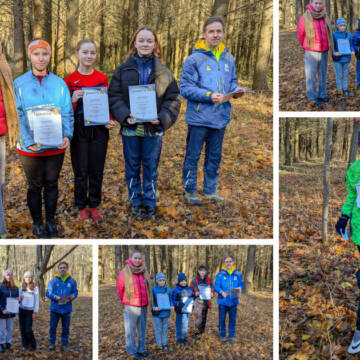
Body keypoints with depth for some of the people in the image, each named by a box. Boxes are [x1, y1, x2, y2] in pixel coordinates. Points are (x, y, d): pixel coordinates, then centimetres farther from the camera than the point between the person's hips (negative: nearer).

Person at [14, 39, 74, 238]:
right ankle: (37, 223, 23)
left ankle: (51, 221, 26)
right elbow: (18, 116, -7)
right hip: (30, 147, -2)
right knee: (34, 186, 10)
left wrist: (67, 135, -14)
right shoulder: (19, 84, -4)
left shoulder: (59, 83, 2)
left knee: (51, 184, 13)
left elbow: (67, 113, 3)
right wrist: (28, 141, -18)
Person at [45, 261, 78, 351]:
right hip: (55, 308, -1)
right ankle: (52, 343, 20)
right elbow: (48, 293, -4)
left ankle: (64, 344, 19)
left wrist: (73, 296, -15)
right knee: (52, 327, 5)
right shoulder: (53, 281, -2)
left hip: (67, 309, 1)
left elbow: (75, 292, 8)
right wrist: (55, 297, -22)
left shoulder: (72, 281, 1)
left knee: (66, 328, 7)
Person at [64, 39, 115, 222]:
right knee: (81, 171, 4)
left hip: (99, 129, 2)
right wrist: (73, 100, -20)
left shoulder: (102, 78, 3)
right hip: (79, 129, -2)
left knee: (97, 171, 7)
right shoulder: (70, 80, -3)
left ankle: (94, 206, 20)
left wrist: (110, 120, -6)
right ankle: (81, 207, 18)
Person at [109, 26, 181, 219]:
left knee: (151, 167, 8)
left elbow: (173, 98, 2)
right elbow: (114, 96, 1)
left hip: (153, 129, 0)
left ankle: (150, 204, 20)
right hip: (130, 128, 0)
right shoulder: (124, 70, 3)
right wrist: (125, 116, -15)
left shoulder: (163, 72, 3)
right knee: (132, 167, 9)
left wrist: (162, 118, -14)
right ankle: (135, 203, 21)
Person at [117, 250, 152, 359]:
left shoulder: (145, 272, 5)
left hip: (143, 306, 5)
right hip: (130, 307, -5)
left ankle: (141, 349, 24)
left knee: (142, 330, 13)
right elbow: (119, 289, 3)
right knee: (130, 330, -3)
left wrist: (148, 302, 14)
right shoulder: (124, 273, -7)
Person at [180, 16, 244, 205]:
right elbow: (185, 88, -13)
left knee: (214, 157, 15)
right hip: (199, 117, -5)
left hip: (220, 117, 5)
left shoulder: (228, 58, 7)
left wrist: (236, 89, -5)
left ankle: (210, 190, 28)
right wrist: (209, 96, -22)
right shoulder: (194, 59, -10)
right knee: (192, 156, 5)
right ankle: (190, 190, 20)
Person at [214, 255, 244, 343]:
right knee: (222, 319, 7)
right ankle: (222, 335, 22)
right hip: (223, 301, -2)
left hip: (233, 301, 2)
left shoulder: (238, 274, 2)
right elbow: (216, 286, -7)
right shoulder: (220, 274, -6)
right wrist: (221, 292, -25)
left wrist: (240, 288, -16)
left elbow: (241, 284, 8)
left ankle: (231, 336, 23)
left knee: (233, 319, 10)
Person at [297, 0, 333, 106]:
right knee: (311, 75, -4)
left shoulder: (326, 18, 4)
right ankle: (312, 97, 1)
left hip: (323, 52, 4)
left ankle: (322, 94, 19)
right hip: (311, 52, -4)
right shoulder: (305, 18, -7)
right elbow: (300, 34, 6)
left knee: (322, 74, 10)